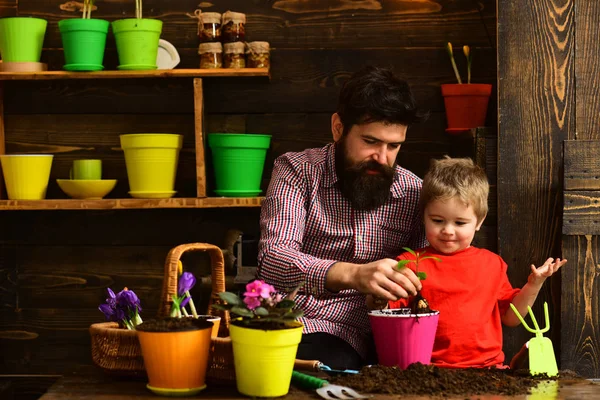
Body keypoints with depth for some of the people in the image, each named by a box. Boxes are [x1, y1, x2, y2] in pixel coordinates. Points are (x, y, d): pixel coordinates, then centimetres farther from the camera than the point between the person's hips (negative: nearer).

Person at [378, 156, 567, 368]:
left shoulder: (492, 264, 16)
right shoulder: (411, 263, 6)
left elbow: (510, 317, 24)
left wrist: (533, 286, 11)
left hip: (488, 367, 2)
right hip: (430, 371, -2)